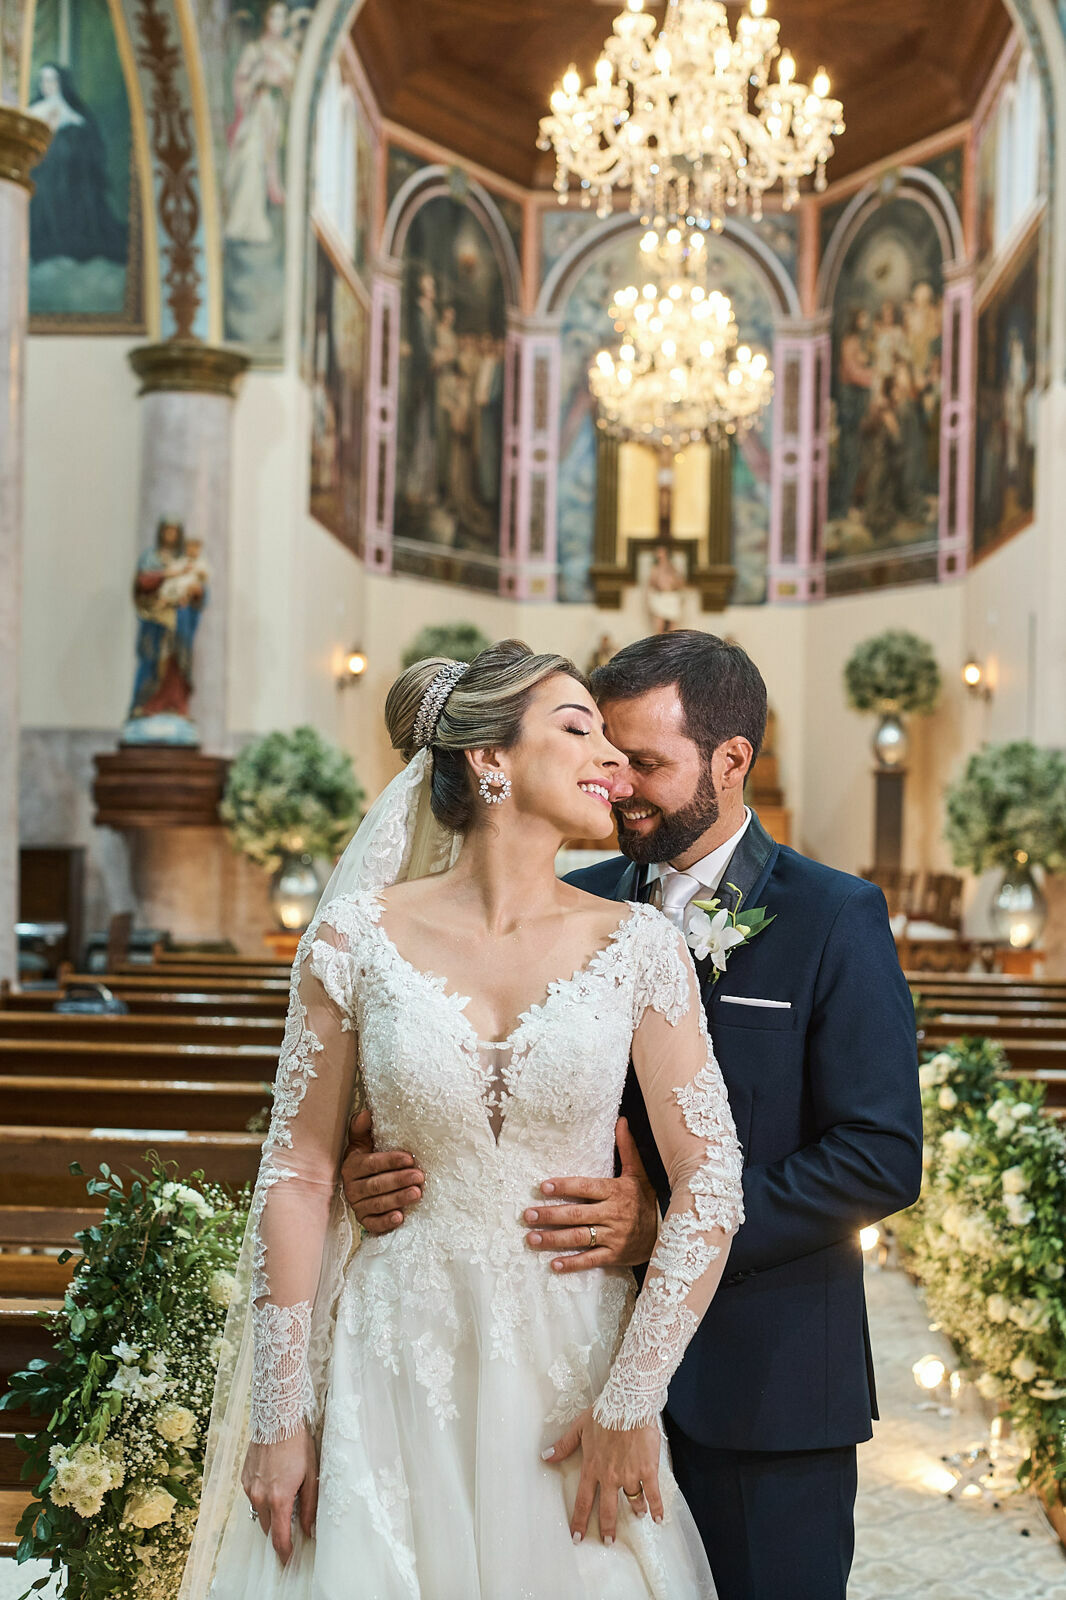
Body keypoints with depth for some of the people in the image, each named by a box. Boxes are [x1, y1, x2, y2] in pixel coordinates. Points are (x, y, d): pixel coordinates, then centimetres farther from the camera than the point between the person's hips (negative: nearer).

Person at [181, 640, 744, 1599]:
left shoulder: (638, 946, -4)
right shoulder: (358, 937, -5)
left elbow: (710, 1182, -5)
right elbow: (298, 1174, -1)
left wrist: (630, 1404, -7)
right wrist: (279, 1414, -2)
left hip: (570, 1364, 1)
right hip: (397, 1366, 0)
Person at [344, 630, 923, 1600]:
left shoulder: (836, 919, -8)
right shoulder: (574, 909, 4)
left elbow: (883, 1157, -14)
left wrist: (674, 1227, -22)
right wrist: (385, 1163, -15)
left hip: (764, 1382, -3)